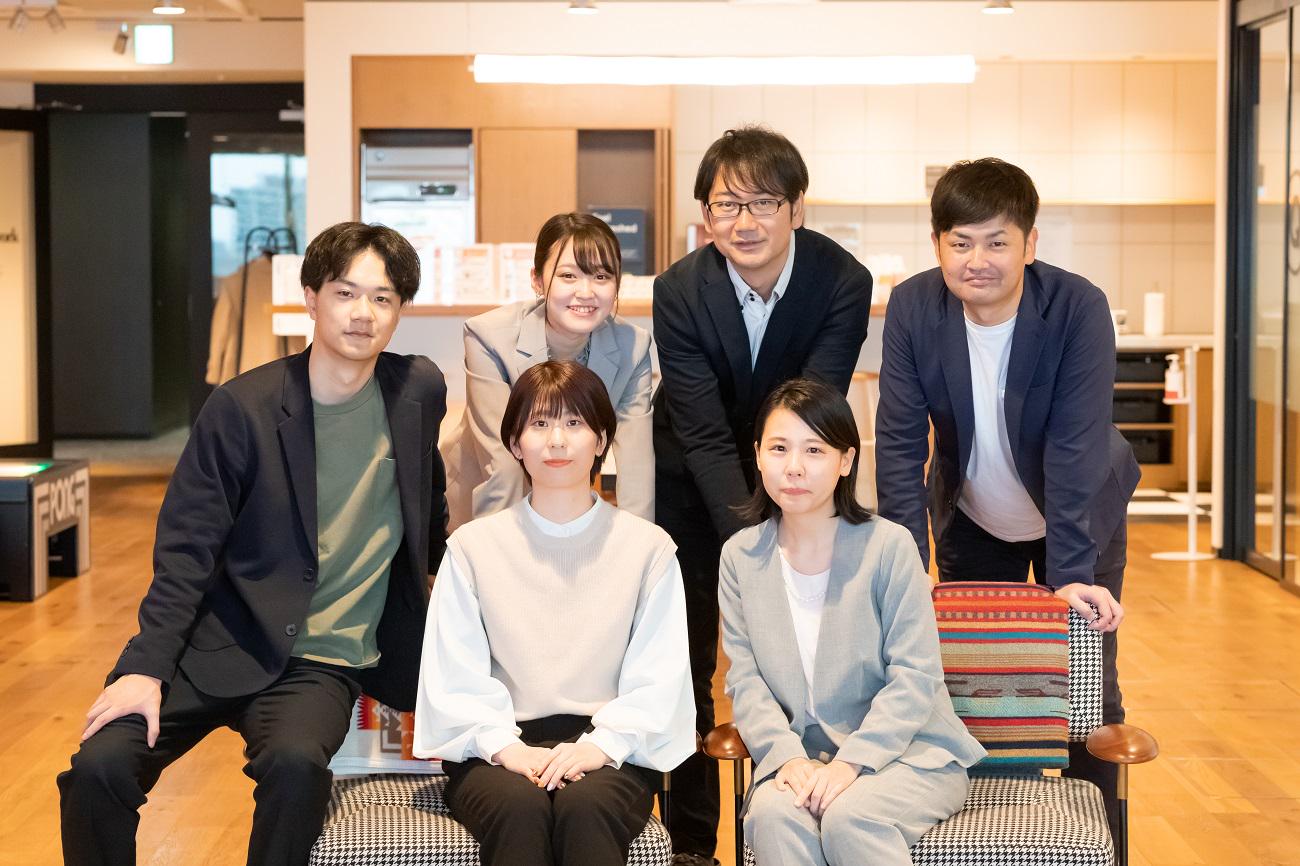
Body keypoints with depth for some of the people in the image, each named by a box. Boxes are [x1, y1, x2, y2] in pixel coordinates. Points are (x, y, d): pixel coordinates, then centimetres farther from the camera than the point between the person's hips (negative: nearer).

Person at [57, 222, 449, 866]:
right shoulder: (243, 407, -6)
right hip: (215, 644, 0)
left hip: (323, 662, 1)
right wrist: (147, 666, -15)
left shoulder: (420, 391, 3)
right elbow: (186, 550, -6)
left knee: (295, 764, -33)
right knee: (99, 767, -23)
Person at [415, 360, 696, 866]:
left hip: (607, 747, 0)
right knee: (518, 805, -34)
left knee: (585, 805, -34)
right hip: (497, 751, 0)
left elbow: (659, 677, 2)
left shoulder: (648, 547, 9)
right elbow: (453, 676, 2)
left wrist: (600, 745, -14)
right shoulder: (473, 547, 10)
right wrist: (505, 747, -14)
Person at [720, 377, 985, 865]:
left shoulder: (887, 545, -8)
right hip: (798, 754, 2)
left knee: (847, 817, -32)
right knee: (772, 814, -30)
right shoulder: (741, 556, 4)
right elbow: (745, 679, 0)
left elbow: (915, 676, -9)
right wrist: (787, 756, -17)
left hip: (904, 750, -2)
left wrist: (852, 761, -20)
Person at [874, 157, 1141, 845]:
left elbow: (1077, 447, -30)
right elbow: (899, 444, -21)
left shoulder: (1079, 309, -28)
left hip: (1079, 515, -2)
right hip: (969, 517, 2)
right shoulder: (912, 308, -20)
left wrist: (1071, 574, -32)